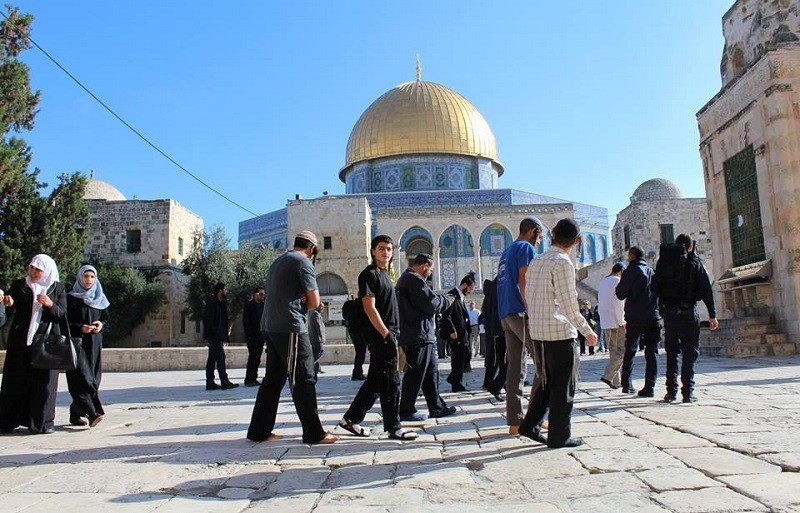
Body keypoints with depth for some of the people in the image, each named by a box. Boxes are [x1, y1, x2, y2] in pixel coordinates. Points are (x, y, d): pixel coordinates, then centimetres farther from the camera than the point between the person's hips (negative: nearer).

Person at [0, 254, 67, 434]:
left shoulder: (58, 288, 5)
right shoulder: (19, 285, 6)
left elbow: (62, 314, 0)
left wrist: (50, 304, -19)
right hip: (20, 340, 1)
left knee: (44, 381, -1)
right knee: (16, 379, 2)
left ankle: (42, 422, 6)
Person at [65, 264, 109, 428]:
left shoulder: (100, 299, 13)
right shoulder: (71, 298, 1)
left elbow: (107, 320, 15)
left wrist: (101, 325, -6)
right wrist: (80, 328, -17)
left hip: (94, 344, 4)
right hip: (77, 342, -4)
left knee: (92, 378, 2)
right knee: (82, 377, -15)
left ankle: (76, 414, 14)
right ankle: (92, 413, -23)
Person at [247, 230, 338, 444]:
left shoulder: (278, 261, 21)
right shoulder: (303, 262, -6)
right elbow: (314, 301, -7)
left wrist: (300, 302, 3)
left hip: (270, 326, 9)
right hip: (290, 328, -9)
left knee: (273, 378, 13)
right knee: (303, 380, -5)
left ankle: (259, 430, 16)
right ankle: (313, 433, -2)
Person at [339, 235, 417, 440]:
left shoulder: (385, 274, 19)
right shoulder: (369, 274, -9)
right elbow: (369, 308, -17)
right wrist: (386, 334, -21)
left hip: (388, 333, 9)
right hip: (380, 335, -9)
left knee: (375, 381, 13)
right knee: (390, 382, -3)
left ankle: (351, 419, 21)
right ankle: (393, 427, 7)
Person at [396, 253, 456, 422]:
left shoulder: (405, 279, 20)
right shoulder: (415, 280, -16)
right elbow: (431, 303, -18)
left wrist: (441, 300, 10)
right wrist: (447, 299, -1)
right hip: (418, 336, -11)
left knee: (431, 369, 15)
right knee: (415, 374, -3)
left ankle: (436, 407, 20)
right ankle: (406, 411, 5)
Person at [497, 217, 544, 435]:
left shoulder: (507, 252, 25)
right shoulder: (526, 248, -2)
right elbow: (524, 283, -13)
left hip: (505, 315, 9)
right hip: (520, 312, -9)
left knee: (515, 368, 7)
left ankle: (515, 421, 7)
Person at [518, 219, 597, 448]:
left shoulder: (536, 262, 12)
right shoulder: (562, 262, -13)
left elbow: (528, 297, 15)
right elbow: (569, 303, -17)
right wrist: (587, 330, -8)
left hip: (537, 332, 8)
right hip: (559, 332, -8)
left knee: (548, 381, 19)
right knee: (563, 386, 4)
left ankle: (529, 425, 20)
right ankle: (559, 436, 10)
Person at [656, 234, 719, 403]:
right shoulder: (696, 263, 0)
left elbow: (655, 288, 3)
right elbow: (706, 290, -4)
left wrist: (663, 307, 11)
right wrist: (712, 315, -3)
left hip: (670, 313, 2)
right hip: (689, 313, -2)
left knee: (672, 353, 9)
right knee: (690, 353, 4)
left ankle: (672, 391, 7)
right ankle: (688, 391, 1)